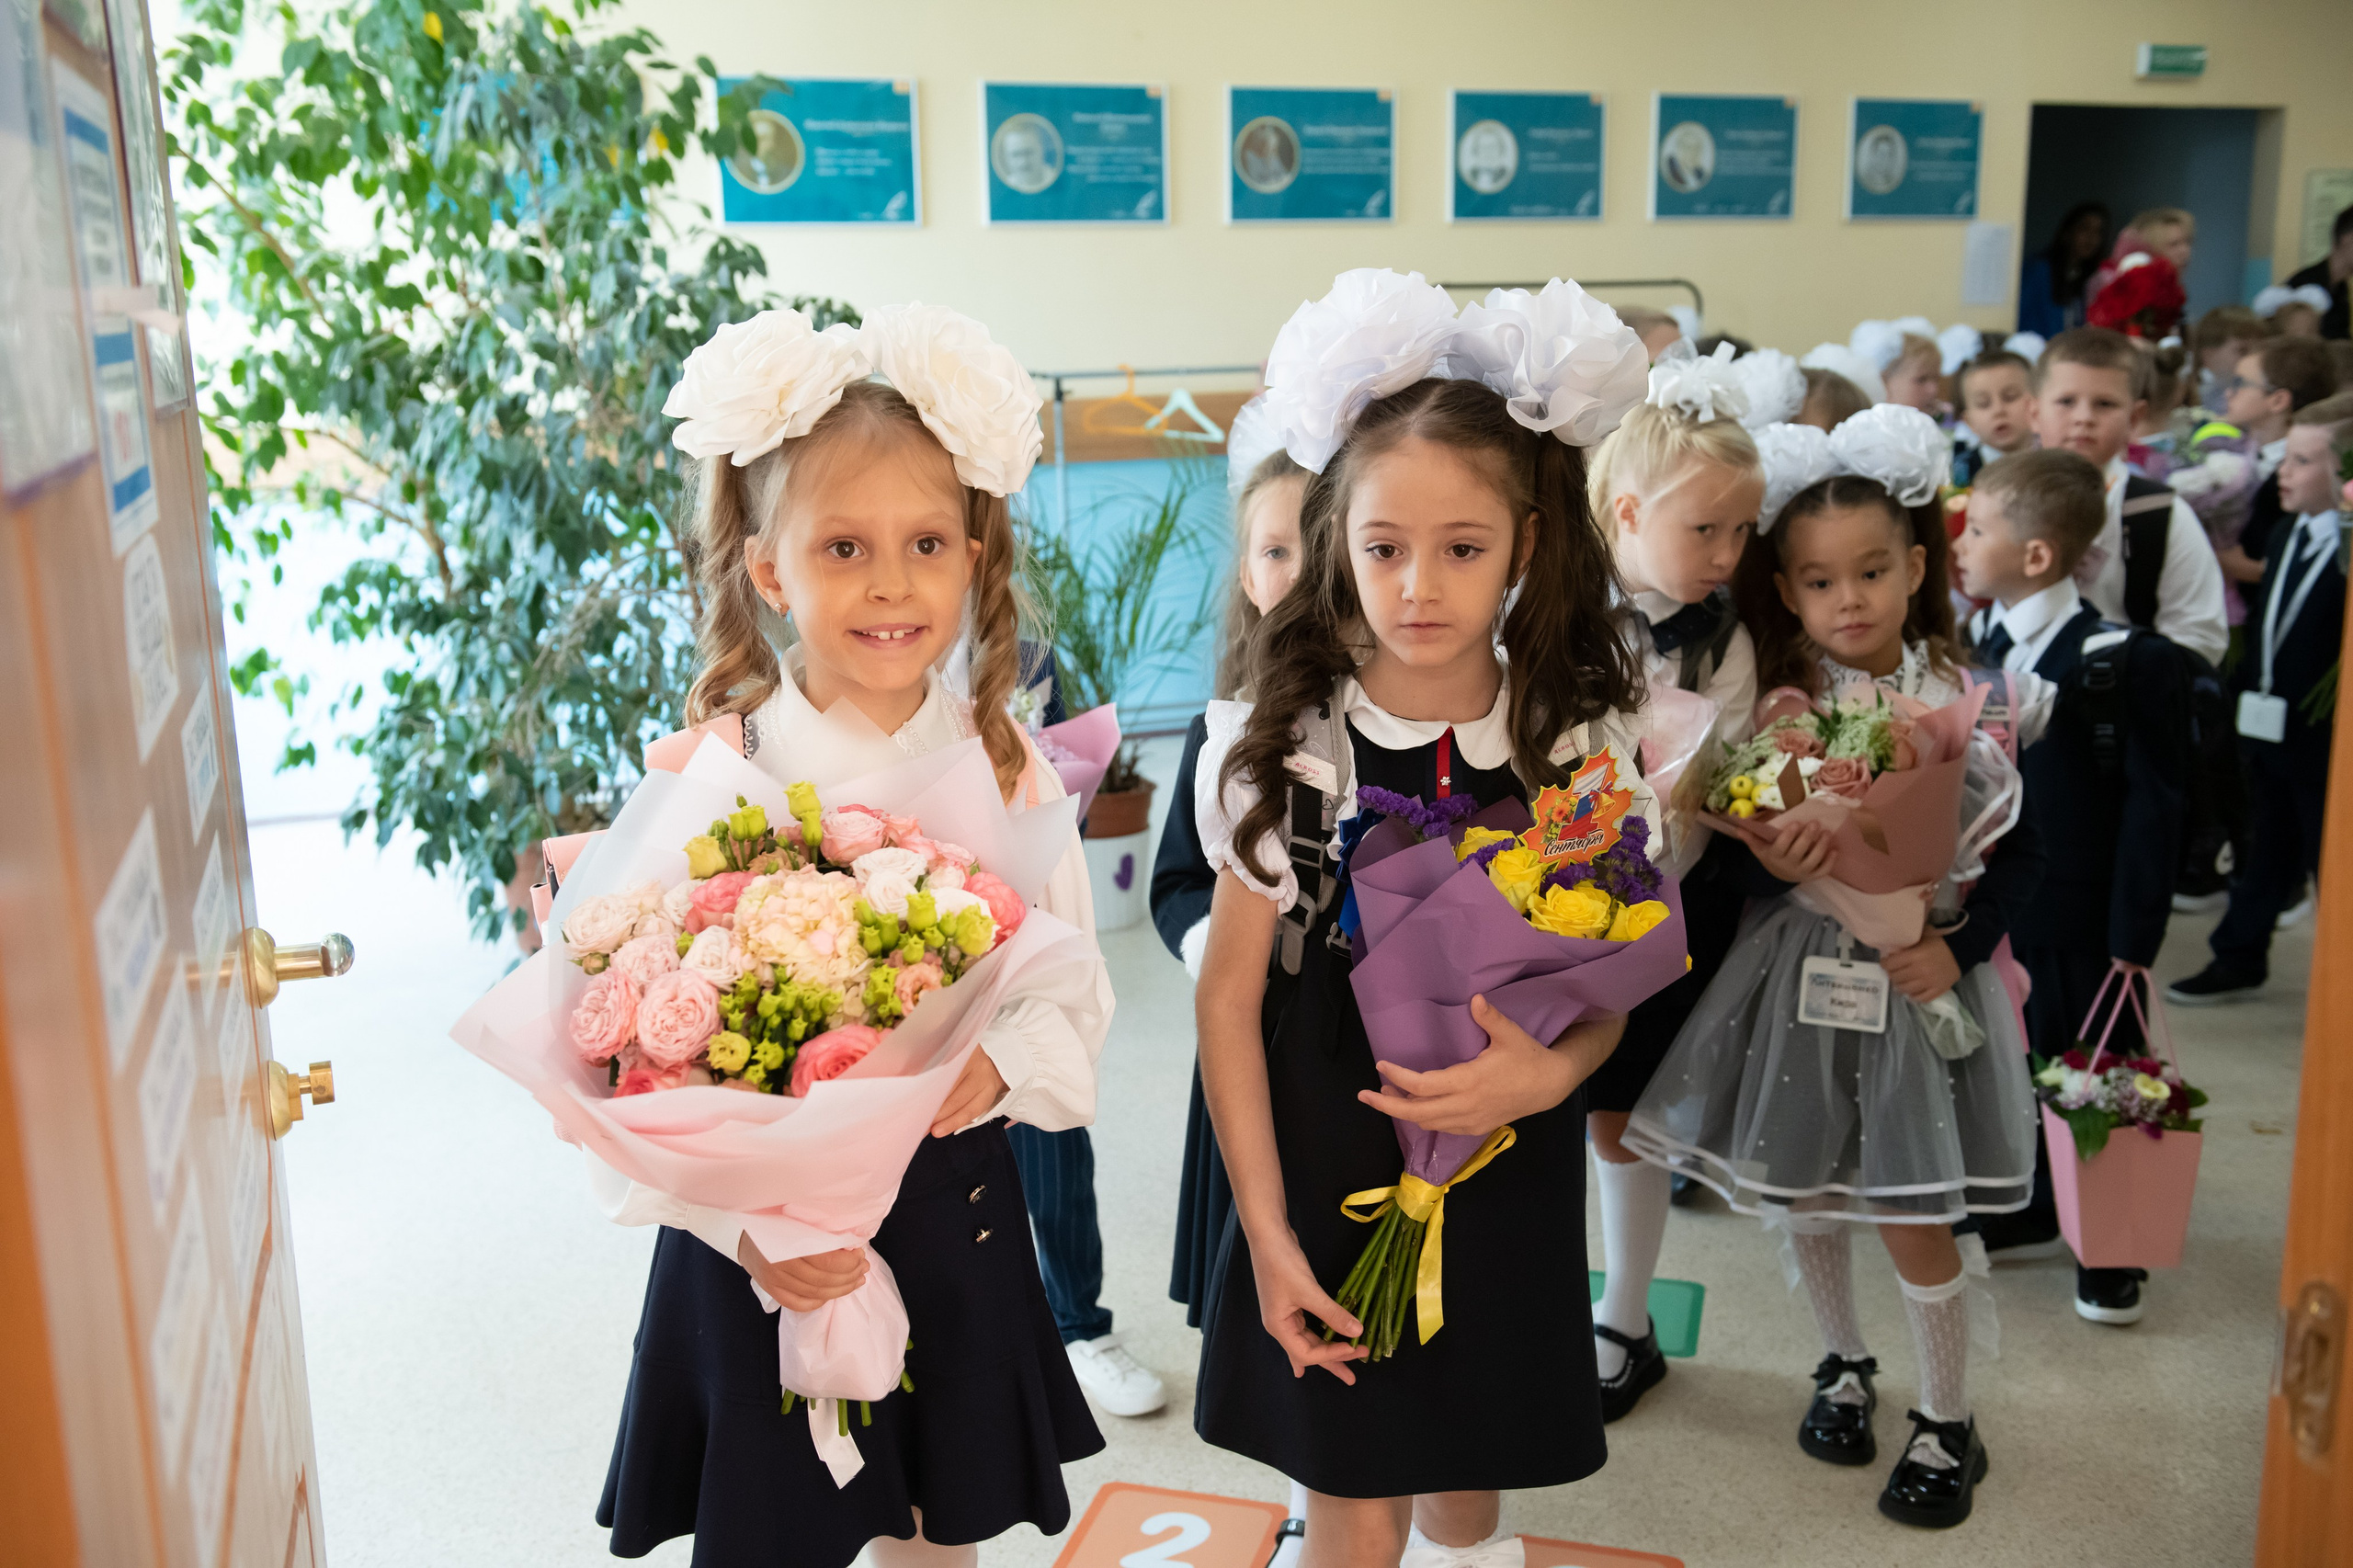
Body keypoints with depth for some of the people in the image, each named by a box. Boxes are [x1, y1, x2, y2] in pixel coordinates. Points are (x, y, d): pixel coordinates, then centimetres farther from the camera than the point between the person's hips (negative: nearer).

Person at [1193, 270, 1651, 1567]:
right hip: (1329, 1166, -1)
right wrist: (1268, 1233, -8)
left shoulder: (1580, 744, -5)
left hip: (1507, 1180, 2)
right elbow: (1230, 996, -7)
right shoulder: (1288, 745, -11)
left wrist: (1549, 1071, -18)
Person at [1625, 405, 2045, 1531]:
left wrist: (1958, 947, -12)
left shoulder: (1964, 704, -7)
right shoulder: (1774, 705, -6)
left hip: (1916, 974, -2)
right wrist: (1771, 867, -23)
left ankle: (1947, 1423, 25)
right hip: (1802, 966, 2)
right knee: (1800, 1188, 14)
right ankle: (1842, 1363, 41)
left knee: (1912, 1213, 3)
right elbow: (1735, 848, -1)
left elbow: (2022, 851, -1)